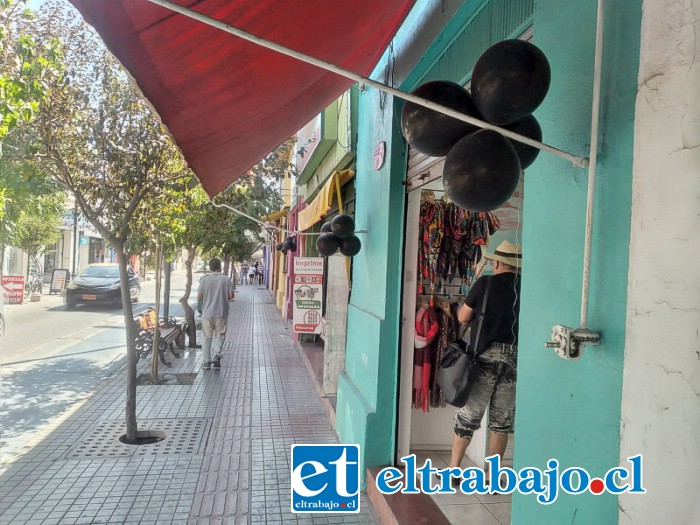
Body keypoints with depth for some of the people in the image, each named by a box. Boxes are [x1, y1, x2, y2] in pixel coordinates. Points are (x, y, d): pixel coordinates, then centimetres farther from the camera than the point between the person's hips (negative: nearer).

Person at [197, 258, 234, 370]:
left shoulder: (204, 279, -5)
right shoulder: (226, 279, -4)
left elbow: (199, 297, -5)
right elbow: (231, 296, -4)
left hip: (207, 313, 0)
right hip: (221, 313, 0)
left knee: (207, 337, 10)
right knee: (219, 335, 12)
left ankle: (207, 361, 12)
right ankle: (217, 355, -9)